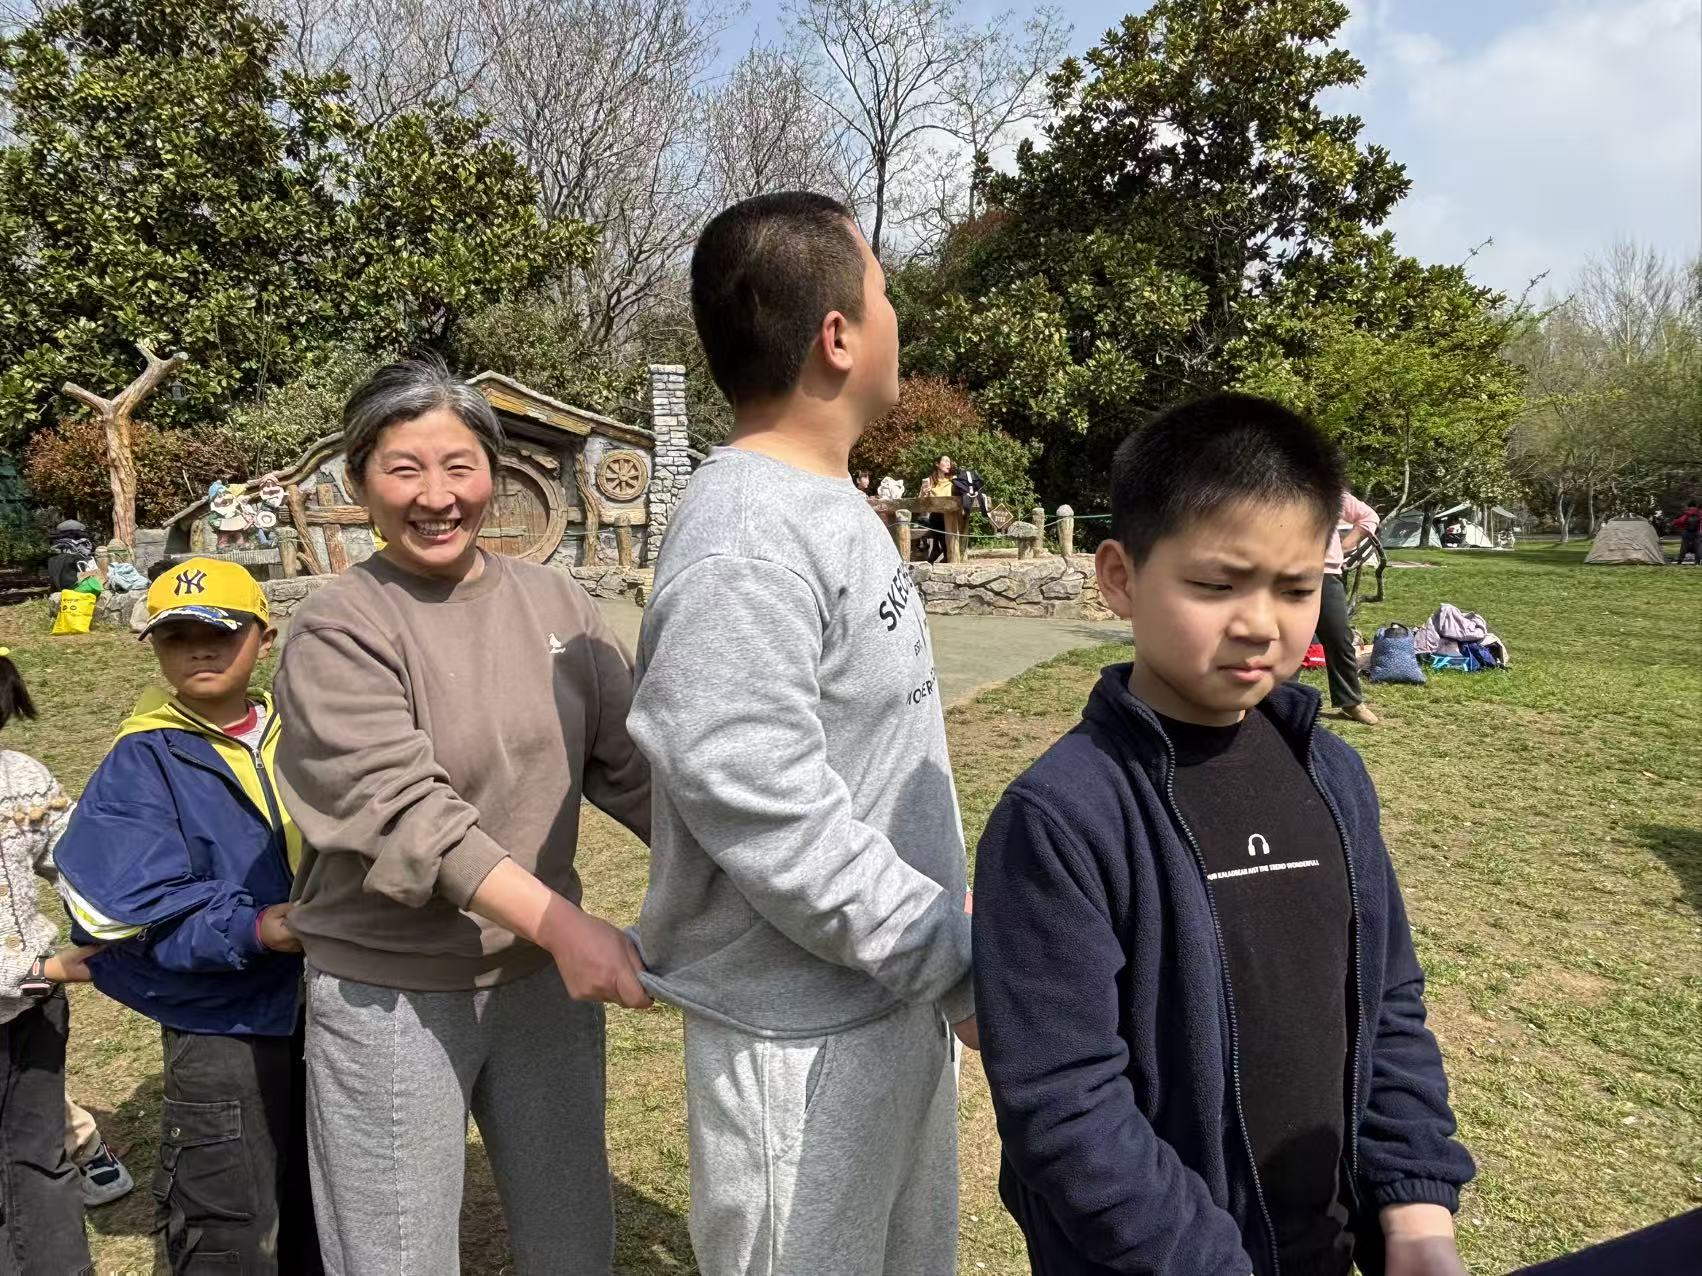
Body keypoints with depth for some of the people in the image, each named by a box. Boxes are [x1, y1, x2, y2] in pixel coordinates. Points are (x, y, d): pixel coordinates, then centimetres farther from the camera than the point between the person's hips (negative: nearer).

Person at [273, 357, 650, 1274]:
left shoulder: (553, 601, 0)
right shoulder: (337, 634, -12)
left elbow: (632, 760, 0)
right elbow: (404, 810, -23)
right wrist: (560, 922, -33)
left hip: (544, 974, 4)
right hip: (390, 995, -4)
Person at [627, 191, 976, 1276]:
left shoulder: (830, 501, 8)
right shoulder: (744, 549, -25)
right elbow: (769, 819, -28)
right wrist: (964, 963, -20)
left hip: (899, 995, 9)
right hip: (803, 1033, -9)